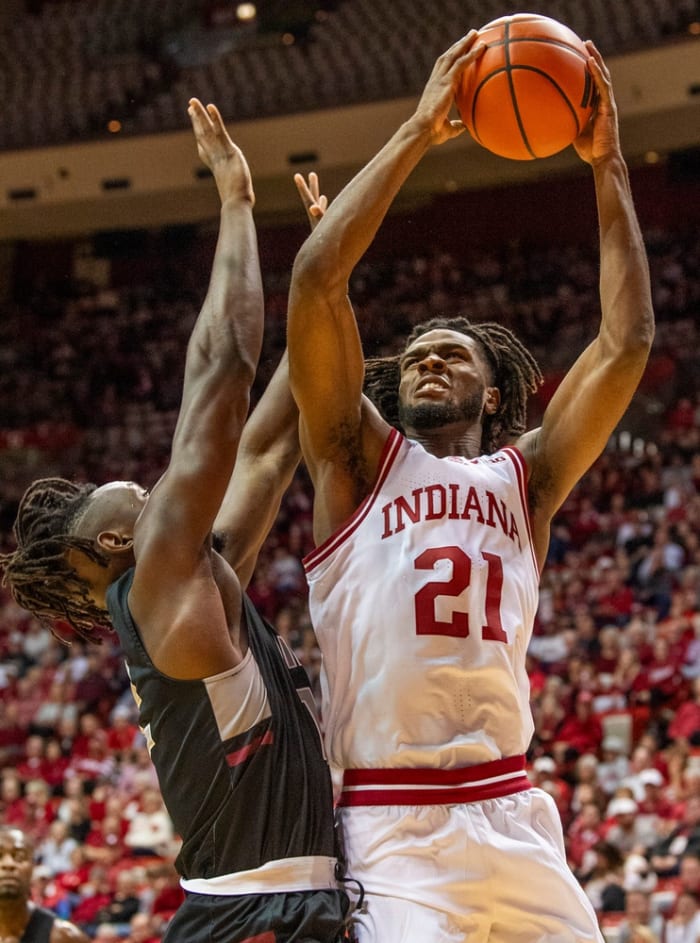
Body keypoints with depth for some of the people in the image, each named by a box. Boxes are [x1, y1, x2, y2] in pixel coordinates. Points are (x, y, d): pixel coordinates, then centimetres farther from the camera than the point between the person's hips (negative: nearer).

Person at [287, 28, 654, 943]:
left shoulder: (525, 475, 17)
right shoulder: (361, 459, 9)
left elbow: (628, 340, 9)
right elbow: (317, 279, -2)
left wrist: (606, 164, 8)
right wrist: (419, 132, 0)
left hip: (516, 822, 4)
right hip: (392, 832, -3)